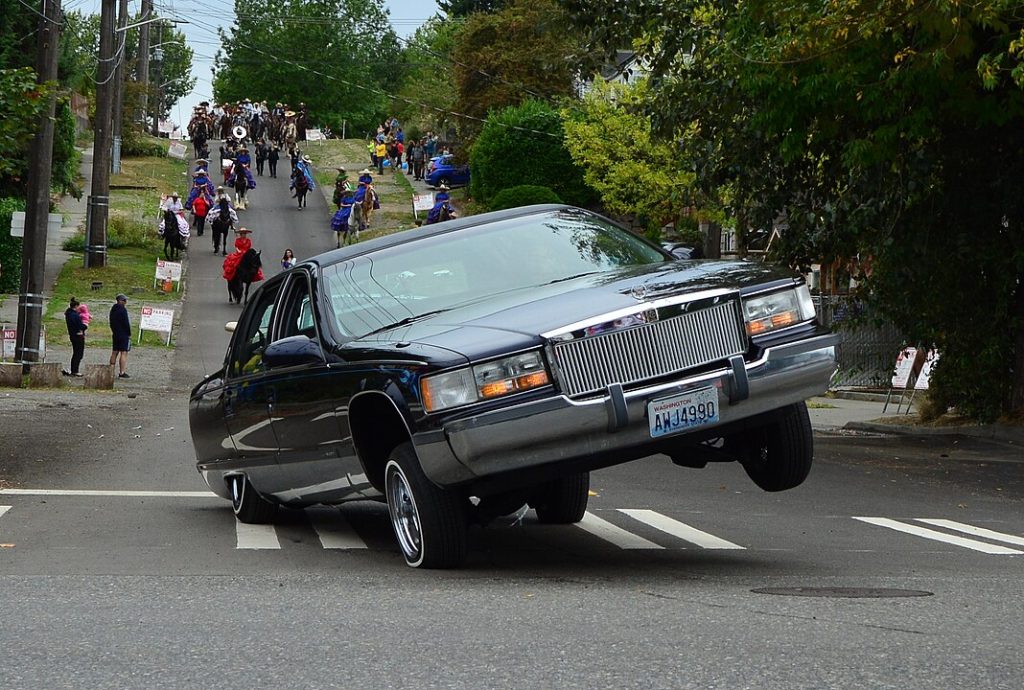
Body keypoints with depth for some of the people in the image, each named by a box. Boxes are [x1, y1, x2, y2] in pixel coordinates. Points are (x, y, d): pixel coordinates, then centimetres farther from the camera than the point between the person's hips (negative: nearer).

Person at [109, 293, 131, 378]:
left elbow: (111, 322, 18)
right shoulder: (123, 309, -16)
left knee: (114, 352, 14)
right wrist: (129, 333, -9)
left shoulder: (113, 309, 13)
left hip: (115, 334, 9)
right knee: (124, 353, -8)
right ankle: (122, 373, -11)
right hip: (124, 335, -9)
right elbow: (126, 323, -17)